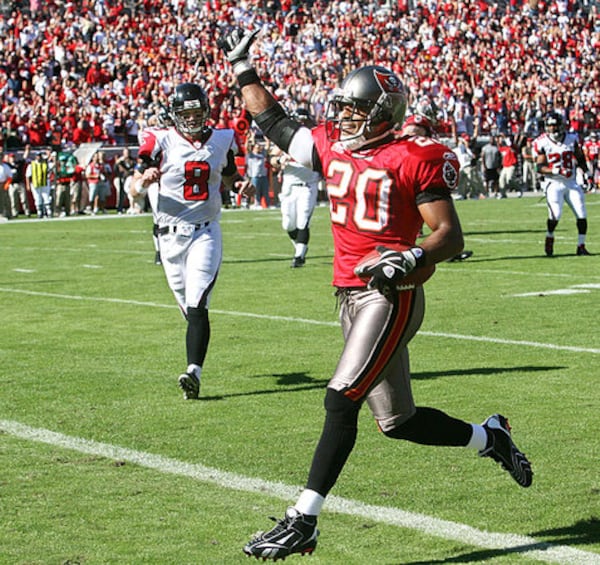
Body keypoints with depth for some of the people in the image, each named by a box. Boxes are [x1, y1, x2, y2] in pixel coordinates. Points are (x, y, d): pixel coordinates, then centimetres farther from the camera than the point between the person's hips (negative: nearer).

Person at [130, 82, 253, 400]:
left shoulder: (221, 141, 5)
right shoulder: (162, 142, -3)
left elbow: (229, 175, 24)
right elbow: (134, 188, -5)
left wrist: (240, 183, 0)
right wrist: (145, 178, -28)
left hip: (206, 233, 0)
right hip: (171, 234, 0)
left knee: (197, 306, -15)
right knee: (189, 307, 9)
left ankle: (193, 373, -25)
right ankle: (195, 366, 32)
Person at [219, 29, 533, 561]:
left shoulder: (415, 160, -9)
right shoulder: (331, 146, 10)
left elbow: (450, 234, -10)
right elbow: (274, 122, 23)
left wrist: (412, 258, -28)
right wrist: (243, 66, 25)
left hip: (390, 297, -8)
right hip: (351, 297, 8)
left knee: (341, 401, -15)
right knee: (397, 420, 14)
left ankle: (302, 521, -14)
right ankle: (490, 437, 37)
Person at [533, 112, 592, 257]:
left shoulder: (572, 139, 2)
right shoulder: (542, 143, -6)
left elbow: (580, 158, 17)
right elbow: (540, 167, -7)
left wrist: (587, 172, 7)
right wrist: (553, 171, -24)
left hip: (571, 183, 4)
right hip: (554, 183, -4)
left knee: (582, 215, -2)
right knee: (555, 214, -19)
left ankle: (581, 247, 9)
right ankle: (549, 239, 9)